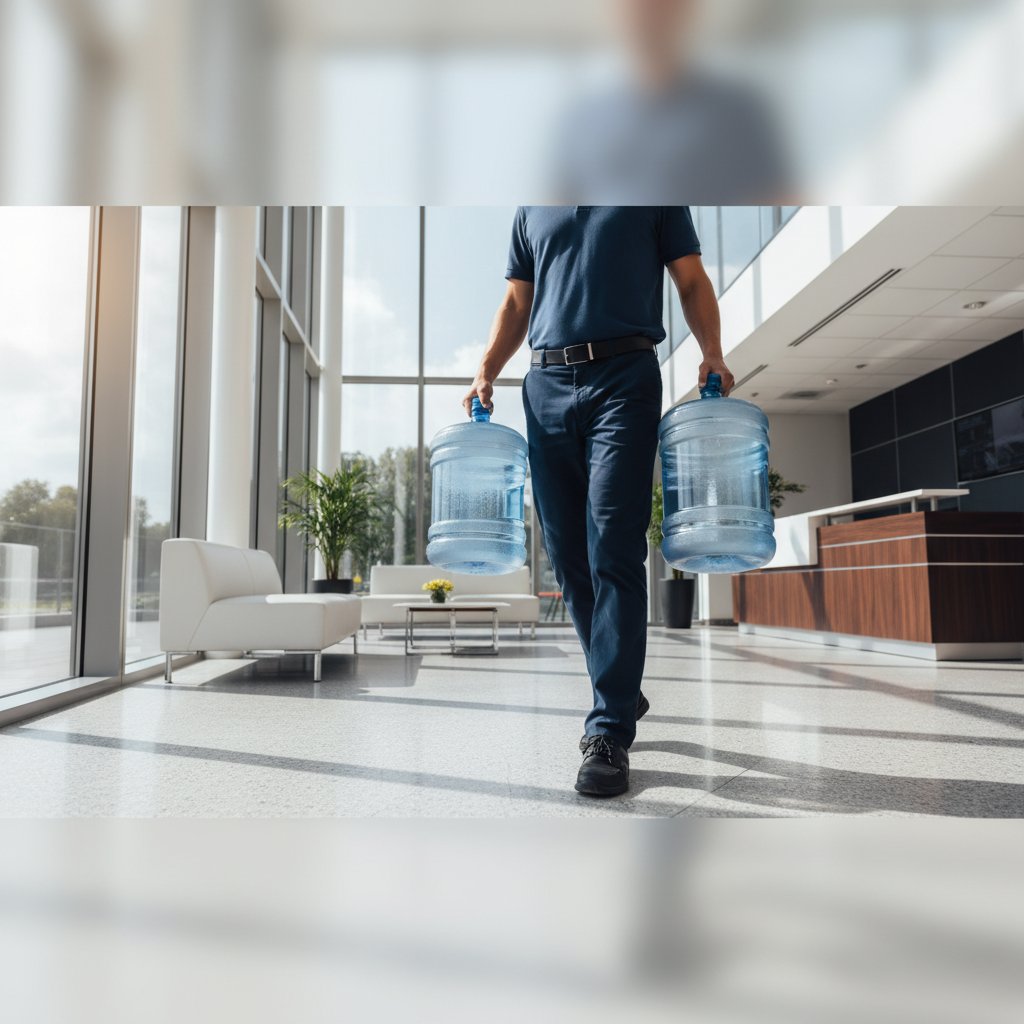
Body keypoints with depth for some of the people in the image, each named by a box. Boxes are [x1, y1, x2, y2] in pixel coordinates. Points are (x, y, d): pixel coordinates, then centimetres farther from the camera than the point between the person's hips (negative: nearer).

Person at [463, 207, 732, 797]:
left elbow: (692, 282, 10)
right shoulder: (533, 210, 25)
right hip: (546, 385, 4)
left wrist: (712, 352, -7)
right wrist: (486, 373, 10)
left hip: (624, 377, -4)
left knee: (613, 553, -12)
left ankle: (611, 732, -9)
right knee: (569, 556, 2)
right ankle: (623, 693, 18)